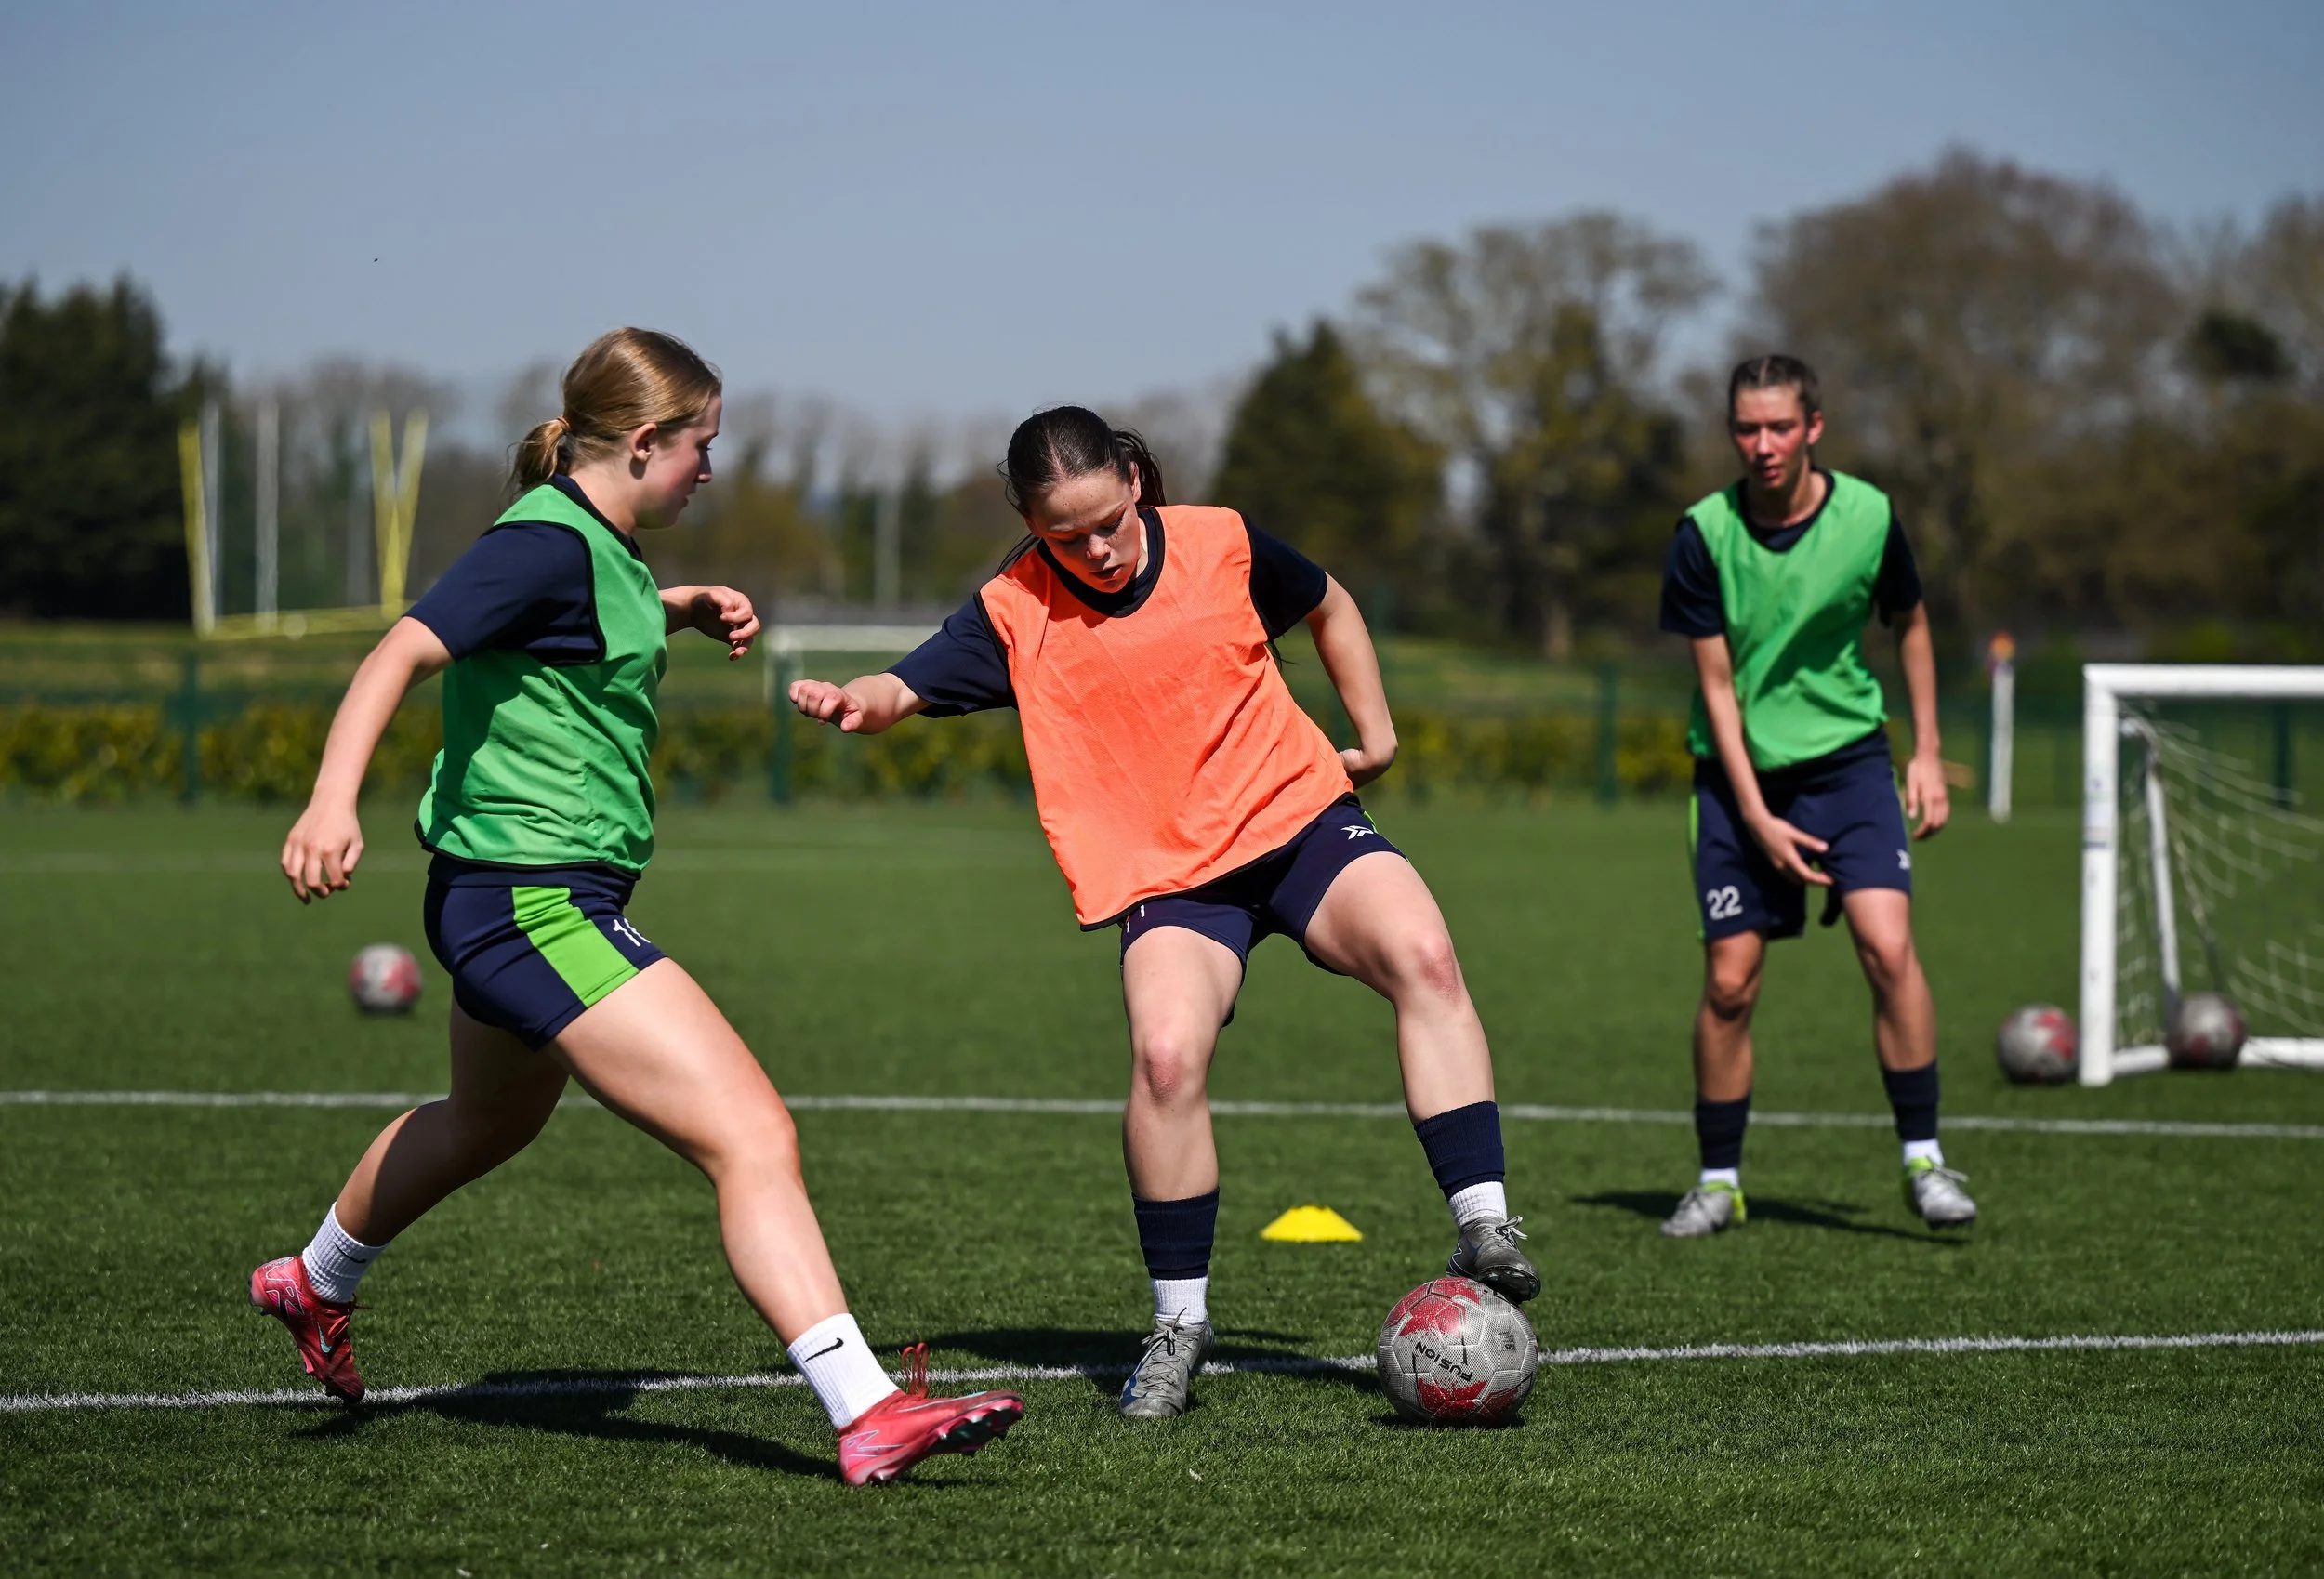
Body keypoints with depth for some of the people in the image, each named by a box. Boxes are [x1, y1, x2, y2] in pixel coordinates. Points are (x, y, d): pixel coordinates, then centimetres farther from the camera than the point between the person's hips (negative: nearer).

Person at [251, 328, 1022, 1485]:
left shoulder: (595, 543, 11)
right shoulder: (550, 544, -18)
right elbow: (405, 649, -29)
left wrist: (681, 608, 17)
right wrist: (334, 798, -42)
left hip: (513, 905, 11)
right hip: (533, 903, -11)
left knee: (488, 1123, 36)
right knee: (752, 1137, -19)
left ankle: (315, 1285, 58)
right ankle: (868, 1415, -26)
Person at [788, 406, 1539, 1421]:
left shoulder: (1221, 544, 0)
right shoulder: (1015, 613, -3)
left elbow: (1329, 606, 19)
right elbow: (906, 688, -11)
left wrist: (1374, 733, 16)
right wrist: (855, 702, -34)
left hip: (1300, 816, 1)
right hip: (1166, 874, -1)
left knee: (1423, 957, -28)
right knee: (1166, 1052, -28)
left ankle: (1482, 1230, -27)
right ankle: (1179, 1321, -10)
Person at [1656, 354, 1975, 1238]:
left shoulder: (1868, 516, -9)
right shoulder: (1704, 535, -13)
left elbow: (1910, 626, 10)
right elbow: (1716, 684, -9)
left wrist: (1927, 754, 6)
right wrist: (1756, 816, -14)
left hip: (1848, 757, 0)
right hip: (1740, 771, 0)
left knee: (1888, 944, -17)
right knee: (1729, 981, -3)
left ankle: (1922, 1158, -7)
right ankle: (1719, 1181, 12)